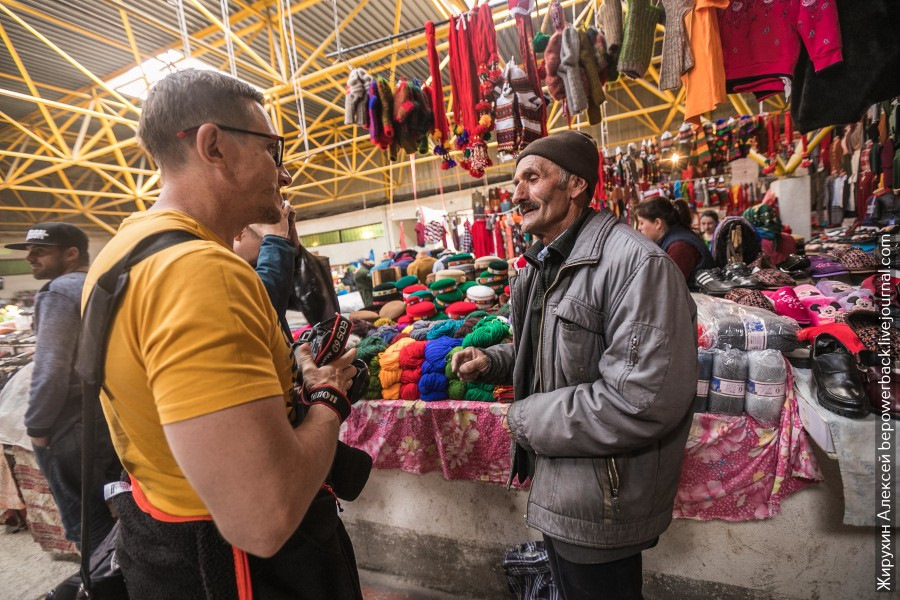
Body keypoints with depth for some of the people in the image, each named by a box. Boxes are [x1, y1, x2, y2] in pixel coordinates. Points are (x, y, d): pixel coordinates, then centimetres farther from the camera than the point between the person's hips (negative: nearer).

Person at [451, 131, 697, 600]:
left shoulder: (636, 263, -24)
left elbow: (642, 402, -30)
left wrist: (524, 419, -20)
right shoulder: (542, 268, 7)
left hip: (602, 505, -8)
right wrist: (491, 361, -3)